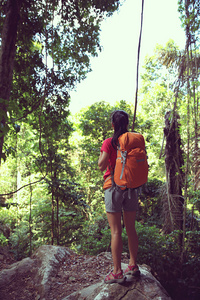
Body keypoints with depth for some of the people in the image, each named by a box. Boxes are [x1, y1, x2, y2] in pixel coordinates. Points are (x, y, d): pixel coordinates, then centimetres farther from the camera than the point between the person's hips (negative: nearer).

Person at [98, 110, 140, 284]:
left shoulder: (109, 143, -9)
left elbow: (102, 166, -14)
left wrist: (101, 154, 3)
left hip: (114, 186, -4)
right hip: (132, 187, 5)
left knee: (116, 231, 1)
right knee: (131, 228, 15)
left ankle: (117, 272, 9)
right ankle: (133, 266, 27)